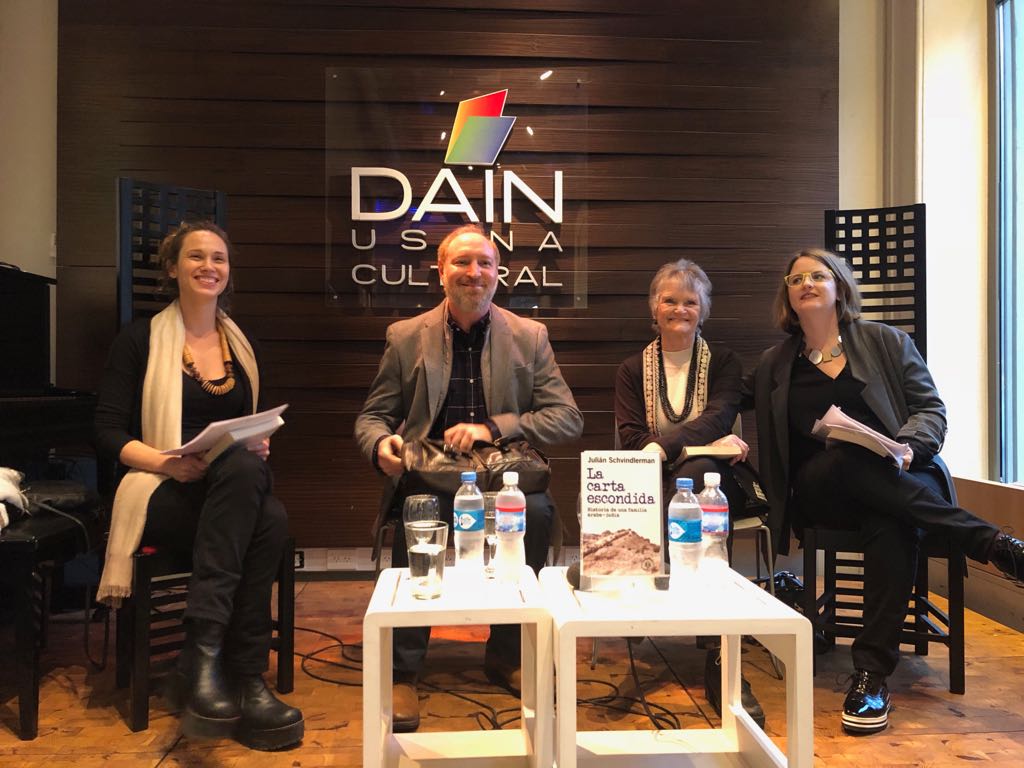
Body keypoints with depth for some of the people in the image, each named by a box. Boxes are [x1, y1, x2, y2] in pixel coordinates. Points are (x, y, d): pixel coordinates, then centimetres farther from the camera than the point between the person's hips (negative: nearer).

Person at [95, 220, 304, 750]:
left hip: (236, 486, 4)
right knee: (242, 470, -37)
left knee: (272, 520, -33)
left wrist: (260, 442, -5)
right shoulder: (141, 339, 5)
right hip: (163, 493, -3)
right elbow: (107, 432, -1)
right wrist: (166, 460, -19)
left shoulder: (241, 346, 17)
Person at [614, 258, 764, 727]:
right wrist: (702, 440, -15)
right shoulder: (633, 370, 16)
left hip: (712, 479, 0)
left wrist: (664, 446, -29)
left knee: (697, 471, -39)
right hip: (653, 485, 0)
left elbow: (719, 417, -9)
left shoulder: (723, 362, 13)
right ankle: (720, 657, -42)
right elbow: (630, 439, 0)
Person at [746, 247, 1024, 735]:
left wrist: (908, 446, -15)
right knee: (851, 461, -36)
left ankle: (872, 673, -34)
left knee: (890, 525, -37)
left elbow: (931, 409, 8)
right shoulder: (774, 365, 18)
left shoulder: (887, 342, 15)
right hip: (820, 493, 1)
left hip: (896, 482, 0)